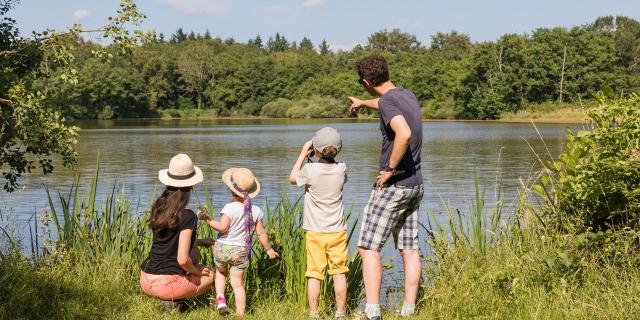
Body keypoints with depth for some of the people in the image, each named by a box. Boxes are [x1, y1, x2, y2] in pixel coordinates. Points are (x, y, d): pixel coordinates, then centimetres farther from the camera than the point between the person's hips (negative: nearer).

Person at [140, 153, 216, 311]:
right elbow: (182, 260, -21)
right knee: (210, 276, 22)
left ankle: (172, 299, 11)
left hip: (146, 281, 7)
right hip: (166, 284, -7)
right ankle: (173, 300, -1)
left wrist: (199, 241, 24)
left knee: (193, 250, 28)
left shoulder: (158, 208, 6)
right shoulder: (187, 216, -16)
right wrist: (196, 271, -1)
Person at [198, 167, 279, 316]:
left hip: (223, 248, -2)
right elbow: (261, 234, 2)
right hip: (241, 251, 2)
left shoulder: (230, 208, -15)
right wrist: (269, 249, 15)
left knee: (220, 273, 27)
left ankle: (220, 298, 10)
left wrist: (208, 220, -10)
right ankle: (240, 314, 1)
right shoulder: (255, 211, -2)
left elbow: (222, 227, -23)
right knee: (237, 283, 7)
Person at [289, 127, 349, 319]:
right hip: (337, 231, 2)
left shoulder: (310, 170, -14)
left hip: (315, 233, -2)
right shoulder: (341, 169, -6)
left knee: (314, 274, 3)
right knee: (339, 272, 8)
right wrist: (328, 155, 15)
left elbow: (292, 179, 7)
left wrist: (303, 154, 11)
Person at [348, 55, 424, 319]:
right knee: (409, 249, 10)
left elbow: (404, 133, -34)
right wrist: (362, 103, 55)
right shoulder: (408, 95, 12)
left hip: (393, 185, -9)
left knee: (368, 247, -6)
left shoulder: (388, 101, -15)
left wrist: (390, 169, -21)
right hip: (415, 184, 9)